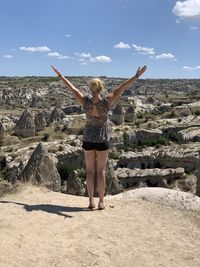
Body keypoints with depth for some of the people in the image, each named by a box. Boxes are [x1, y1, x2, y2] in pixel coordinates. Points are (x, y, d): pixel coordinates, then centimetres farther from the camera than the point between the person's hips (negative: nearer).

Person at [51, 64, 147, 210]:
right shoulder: (107, 102, -16)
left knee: (90, 170, 9)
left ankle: (91, 201, 9)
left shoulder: (85, 101, -11)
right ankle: (101, 202, 8)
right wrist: (137, 76, -11)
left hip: (88, 138, 2)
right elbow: (121, 88, -14)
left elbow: (72, 88, 0)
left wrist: (60, 75, 12)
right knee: (101, 171, 5)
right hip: (103, 139, -1)